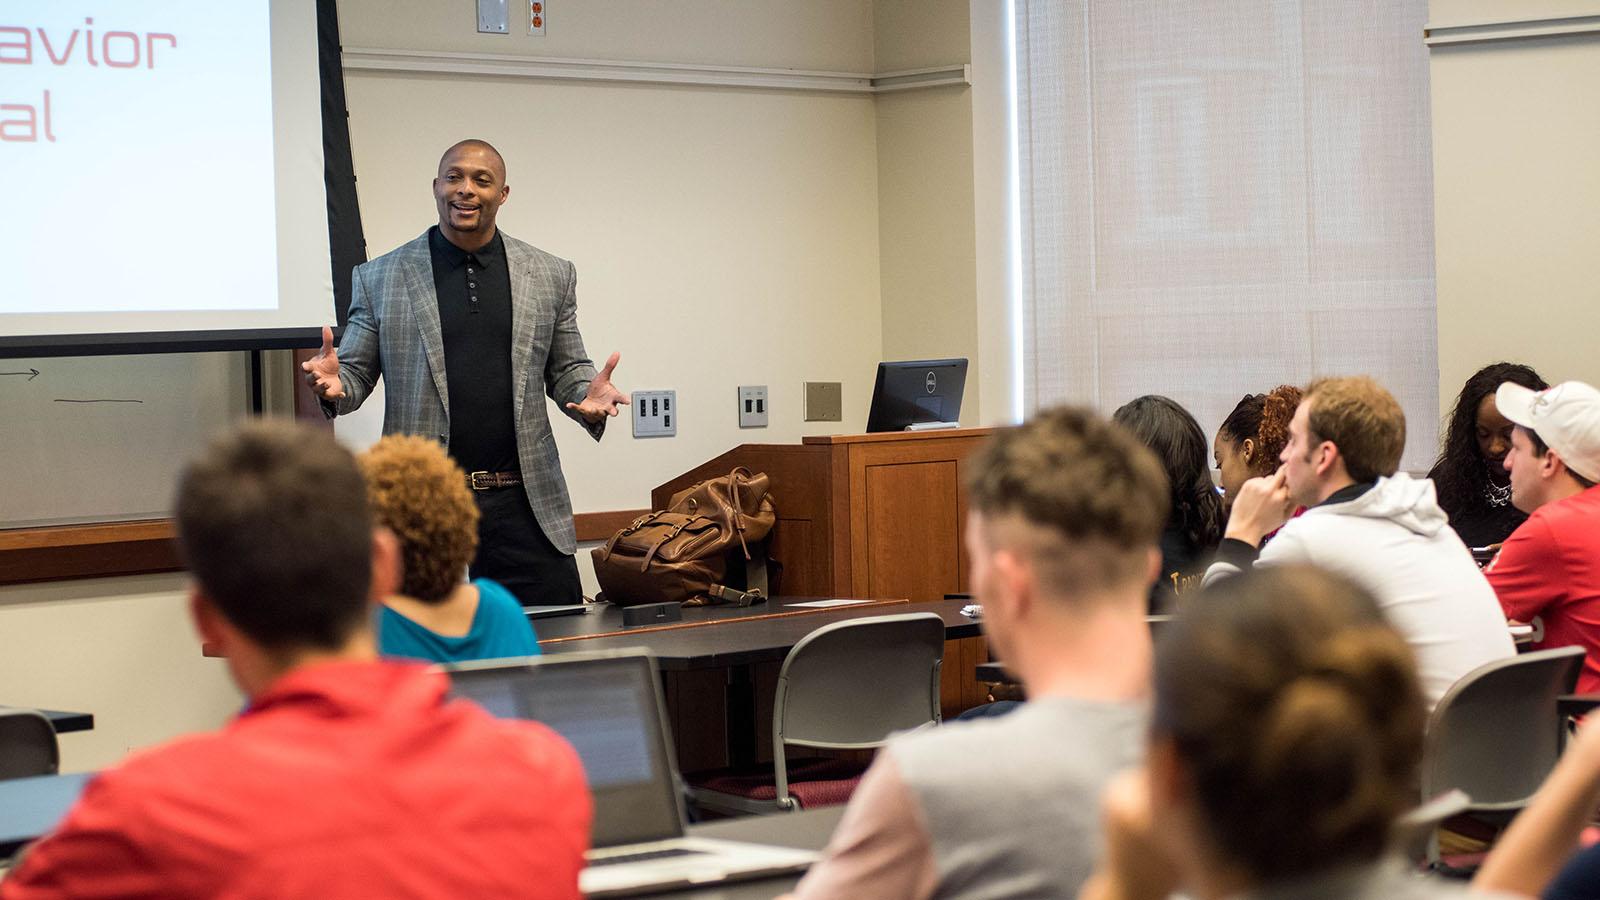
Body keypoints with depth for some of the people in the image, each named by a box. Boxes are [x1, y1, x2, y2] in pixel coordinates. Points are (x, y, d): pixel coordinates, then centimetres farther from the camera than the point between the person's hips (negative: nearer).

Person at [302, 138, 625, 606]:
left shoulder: (550, 277, 10)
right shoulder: (379, 278, 6)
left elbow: (567, 369, 16)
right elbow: (356, 372, 9)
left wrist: (588, 394, -7)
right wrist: (334, 384, -14)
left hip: (525, 506, 1)